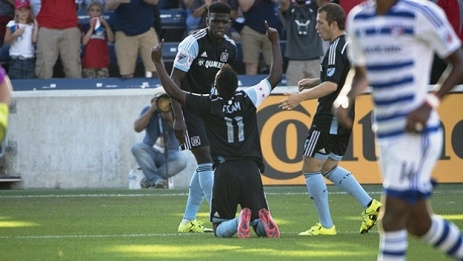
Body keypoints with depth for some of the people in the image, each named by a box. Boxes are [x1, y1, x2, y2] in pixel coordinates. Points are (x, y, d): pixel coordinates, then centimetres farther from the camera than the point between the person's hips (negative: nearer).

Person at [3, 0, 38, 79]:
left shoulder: (32, 25, 7)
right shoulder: (12, 25, 5)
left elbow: (34, 40, -8)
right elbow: (6, 41, 2)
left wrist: (36, 25, -5)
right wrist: (15, 35, -15)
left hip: (29, 60, 1)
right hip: (15, 60, -1)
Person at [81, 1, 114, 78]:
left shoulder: (104, 26, 9)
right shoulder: (86, 27, 7)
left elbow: (111, 39, -5)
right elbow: (84, 42, -6)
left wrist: (106, 25, -13)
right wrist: (91, 28, -8)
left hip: (102, 61, 0)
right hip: (89, 61, 0)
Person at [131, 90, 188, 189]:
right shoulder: (148, 110, 2)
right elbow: (137, 128, -14)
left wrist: (169, 115, -26)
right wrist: (151, 110, -17)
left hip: (170, 154, -1)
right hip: (150, 153, 1)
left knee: (181, 160, -34)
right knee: (137, 147, -31)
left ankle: (150, 178, -22)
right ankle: (156, 179, -33)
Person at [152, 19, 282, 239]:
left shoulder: (208, 105, -3)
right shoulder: (248, 99, 1)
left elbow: (174, 91, 1)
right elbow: (275, 76, 11)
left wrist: (158, 62, 9)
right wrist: (275, 43, 18)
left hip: (224, 171, -1)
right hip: (251, 169, 1)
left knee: (220, 229, 8)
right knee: (263, 227, 9)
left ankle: (239, 221, -27)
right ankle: (262, 221, -29)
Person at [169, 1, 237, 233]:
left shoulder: (230, 47, 3)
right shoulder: (193, 43, -19)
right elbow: (174, 80, -19)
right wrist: (178, 118, -25)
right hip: (189, 107, -8)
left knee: (205, 164, 8)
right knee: (205, 160, -14)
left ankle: (188, 220, 17)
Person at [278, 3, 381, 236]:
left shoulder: (336, 49, -17)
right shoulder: (349, 45, 13)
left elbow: (331, 85, -28)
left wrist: (301, 97, -33)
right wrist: (314, 83, 17)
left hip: (329, 118, -10)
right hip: (344, 118, 10)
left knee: (310, 168, -1)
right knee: (329, 167, 21)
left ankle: (326, 226, 1)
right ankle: (369, 205, 12)